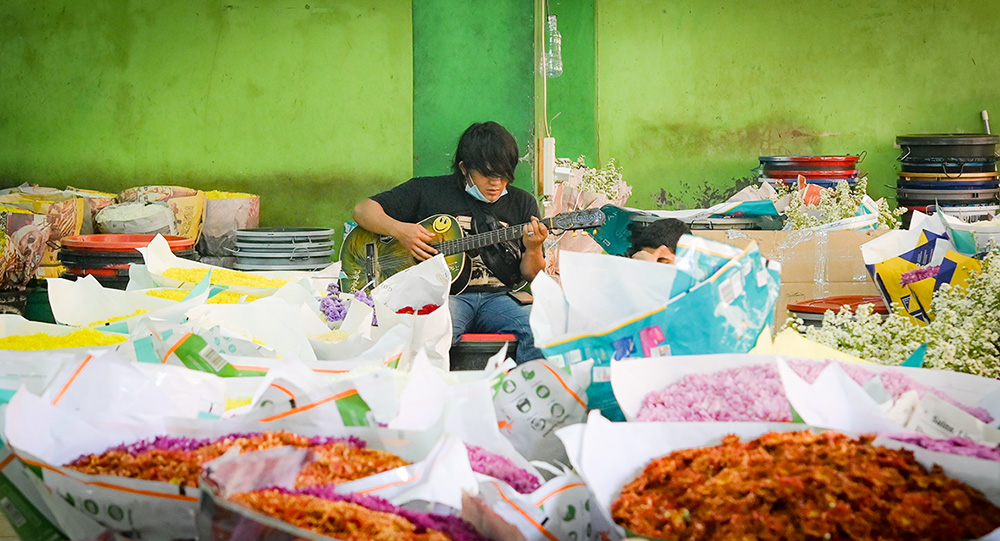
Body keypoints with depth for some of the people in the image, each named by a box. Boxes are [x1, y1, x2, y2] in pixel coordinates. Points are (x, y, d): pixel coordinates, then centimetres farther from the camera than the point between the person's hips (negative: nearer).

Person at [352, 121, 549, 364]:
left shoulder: (522, 203, 15)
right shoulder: (428, 191, 8)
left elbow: (531, 276, 14)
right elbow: (363, 210, 9)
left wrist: (533, 250, -9)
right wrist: (399, 230, -9)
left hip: (498, 298, 2)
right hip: (443, 294, -2)